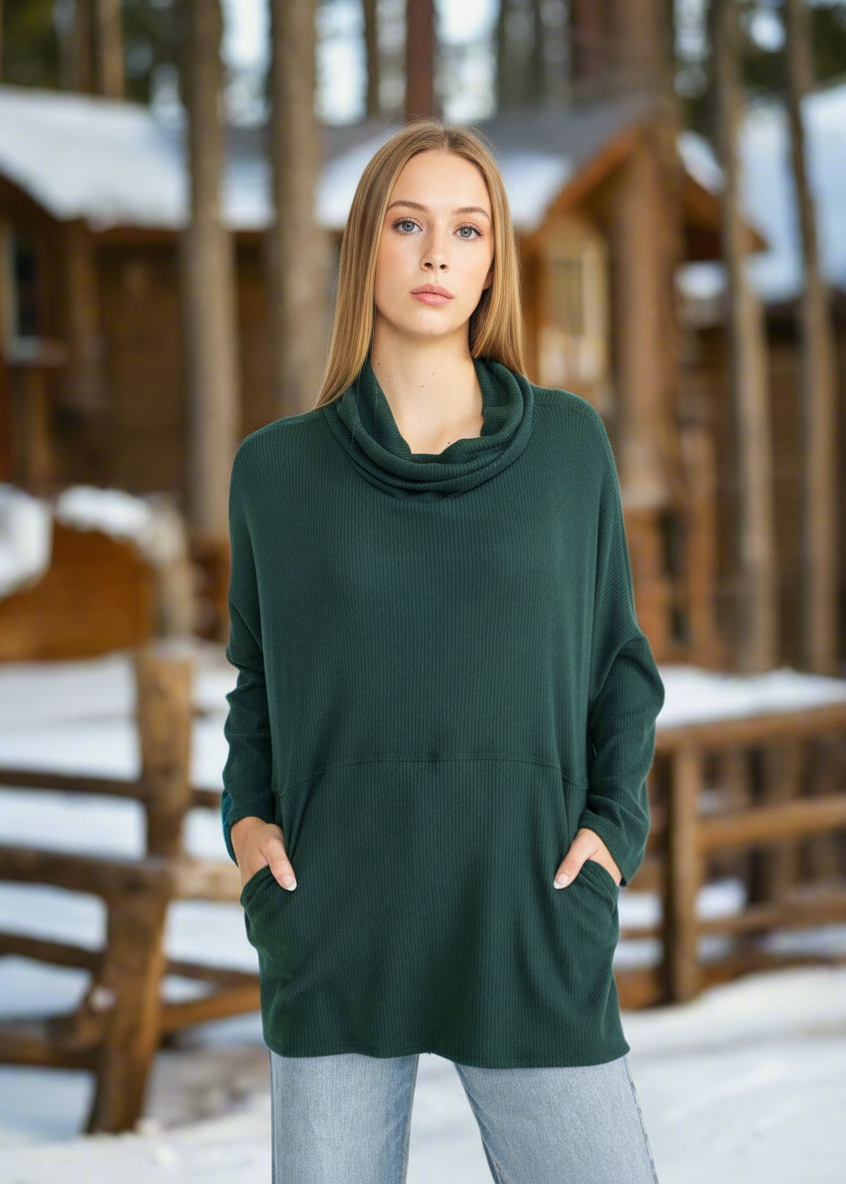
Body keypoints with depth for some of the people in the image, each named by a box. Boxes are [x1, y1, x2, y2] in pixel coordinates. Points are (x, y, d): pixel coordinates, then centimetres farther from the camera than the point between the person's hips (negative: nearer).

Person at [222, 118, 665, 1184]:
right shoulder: (278, 468, 5)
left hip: (529, 932, 0)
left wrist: (614, 824, -2)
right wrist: (246, 816, 1)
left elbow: (619, 660, 12)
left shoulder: (568, 444, 4)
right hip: (334, 933, 1)